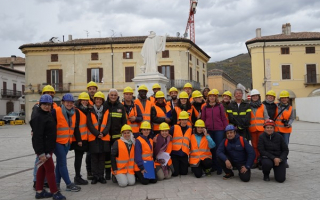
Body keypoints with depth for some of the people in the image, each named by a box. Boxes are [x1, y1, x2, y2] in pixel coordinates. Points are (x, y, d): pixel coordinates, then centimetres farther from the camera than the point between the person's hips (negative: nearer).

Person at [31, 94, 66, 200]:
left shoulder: (47, 114, 12)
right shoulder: (38, 117, -18)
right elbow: (37, 136, -23)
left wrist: (48, 150, 15)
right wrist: (41, 153, -25)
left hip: (48, 147, 10)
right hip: (43, 148, -10)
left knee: (43, 168, 15)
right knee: (50, 169, -4)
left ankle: (39, 191, 24)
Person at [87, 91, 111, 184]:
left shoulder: (106, 111, 8)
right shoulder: (90, 111, 2)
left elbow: (108, 124, 2)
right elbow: (89, 124, -5)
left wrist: (103, 133, -14)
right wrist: (97, 133, -15)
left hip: (104, 138, 2)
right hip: (93, 138, -2)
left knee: (102, 158, 7)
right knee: (94, 158, 4)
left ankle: (101, 176, 15)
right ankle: (95, 176, 12)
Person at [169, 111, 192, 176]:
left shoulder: (190, 129, 9)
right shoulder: (174, 128, -2)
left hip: (184, 154, 3)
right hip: (174, 153, -3)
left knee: (184, 173, 4)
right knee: (174, 173, -3)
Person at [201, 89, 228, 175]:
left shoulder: (220, 106, 3)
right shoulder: (205, 107, 7)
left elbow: (224, 118, 4)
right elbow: (203, 119, 11)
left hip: (219, 130, -2)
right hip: (209, 130, 2)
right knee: (211, 148, 7)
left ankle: (219, 167, 6)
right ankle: (213, 166, 18)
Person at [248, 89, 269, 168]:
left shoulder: (263, 106, 8)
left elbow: (266, 117, 8)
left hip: (261, 128, -1)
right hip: (252, 129, 1)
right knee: (254, 145, 5)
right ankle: (255, 162, 11)